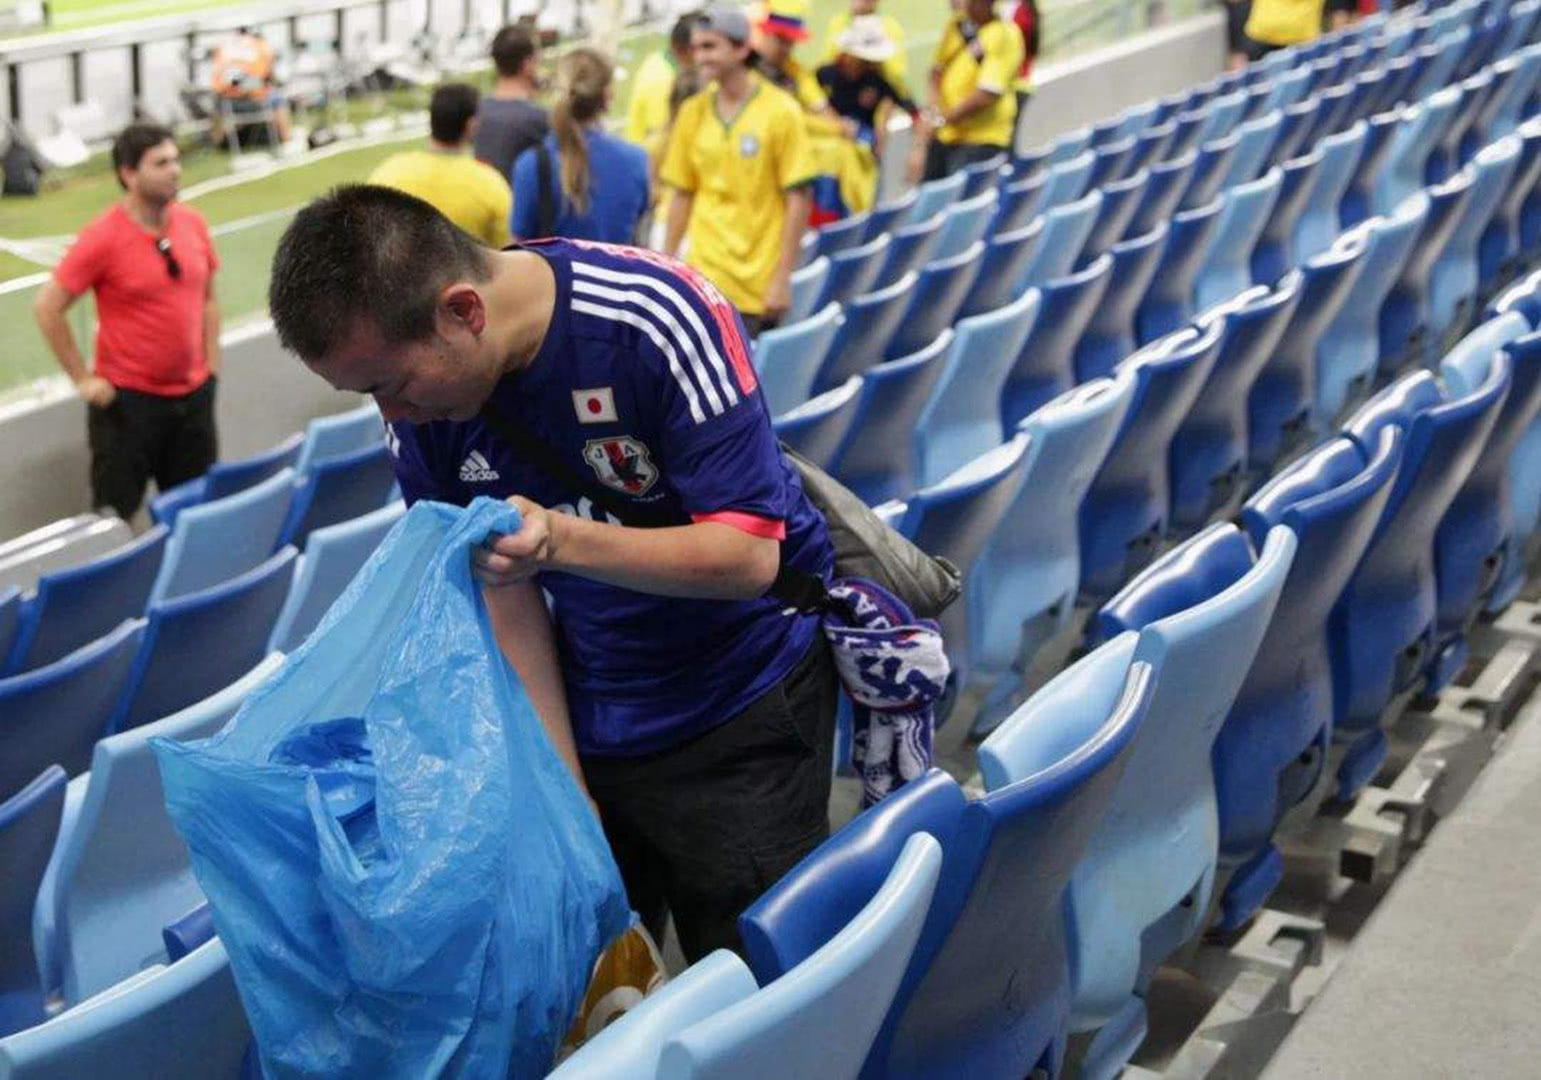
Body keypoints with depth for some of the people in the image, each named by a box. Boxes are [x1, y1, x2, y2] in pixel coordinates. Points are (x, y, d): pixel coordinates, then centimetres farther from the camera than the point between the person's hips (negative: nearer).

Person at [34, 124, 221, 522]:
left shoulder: (193, 223, 1)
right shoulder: (103, 237, -15)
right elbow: (47, 308, -11)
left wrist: (211, 362, 9)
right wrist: (83, 378, -10)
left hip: (193, 393, 5)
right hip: (128, 398, -5)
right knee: (117, 511, 3)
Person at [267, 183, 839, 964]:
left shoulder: (658, 315, -25)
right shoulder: (419, 408, -10)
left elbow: (748, 556, -24)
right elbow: (504, 599, -3)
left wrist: (561, 539, -38)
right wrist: (567, 788, -7)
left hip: (742, 709, -4)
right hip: (588, 722, 4)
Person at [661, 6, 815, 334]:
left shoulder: (780, 111, -5)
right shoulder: (692, 113, 6)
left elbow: (798, 199, -6)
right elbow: (682, 195, 12)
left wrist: (783, 278, -9)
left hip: (759, 285, -2)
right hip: (704, 275, 3)